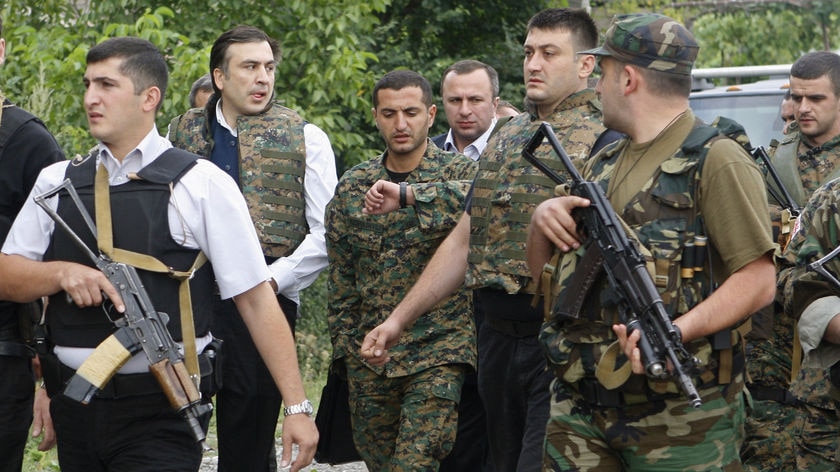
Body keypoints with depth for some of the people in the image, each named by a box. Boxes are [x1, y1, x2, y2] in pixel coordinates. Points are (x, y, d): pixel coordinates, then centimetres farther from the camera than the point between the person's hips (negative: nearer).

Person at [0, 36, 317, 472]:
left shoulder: (202, 185, -2)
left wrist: (297, 406, -9)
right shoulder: (57, 182, 10)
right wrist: (63, 273, -11)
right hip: (74, 406, 4)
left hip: (161, 416, -4)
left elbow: (256, 300, -4)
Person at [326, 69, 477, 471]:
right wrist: (344, 343, 12)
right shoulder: (353, 186, 9)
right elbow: (341, 279, 15)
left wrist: (408, 193, -35)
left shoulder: (458, 172, -2)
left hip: (437, 351, -4)